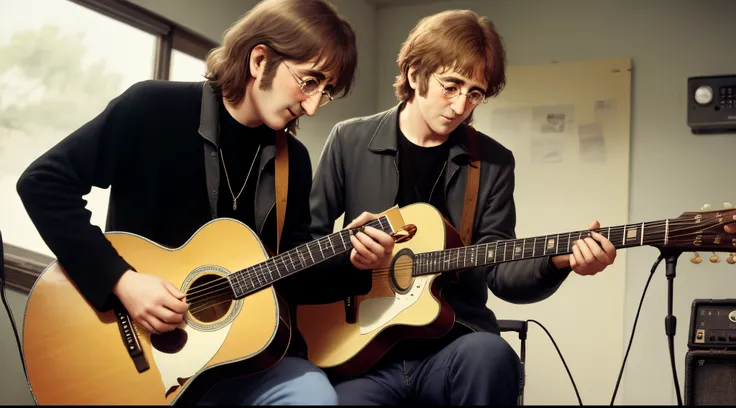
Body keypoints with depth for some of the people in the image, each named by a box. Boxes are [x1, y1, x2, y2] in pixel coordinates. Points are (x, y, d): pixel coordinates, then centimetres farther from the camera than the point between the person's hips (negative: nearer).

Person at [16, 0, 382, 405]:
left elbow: (294, 275, 10)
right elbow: (42, 182, -11)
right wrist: (120, 278, -18)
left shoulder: (293, 160, 6)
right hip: (139, 345, -4)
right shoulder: (155, 108, -10)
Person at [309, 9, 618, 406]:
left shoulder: (493, 163, 5)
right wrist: (343, 248, -12)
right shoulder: (349, 140, 3)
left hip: (452, 345, 2)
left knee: (490, 355, -34)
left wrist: (557, 261, -17)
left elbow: (497, 273, 1)